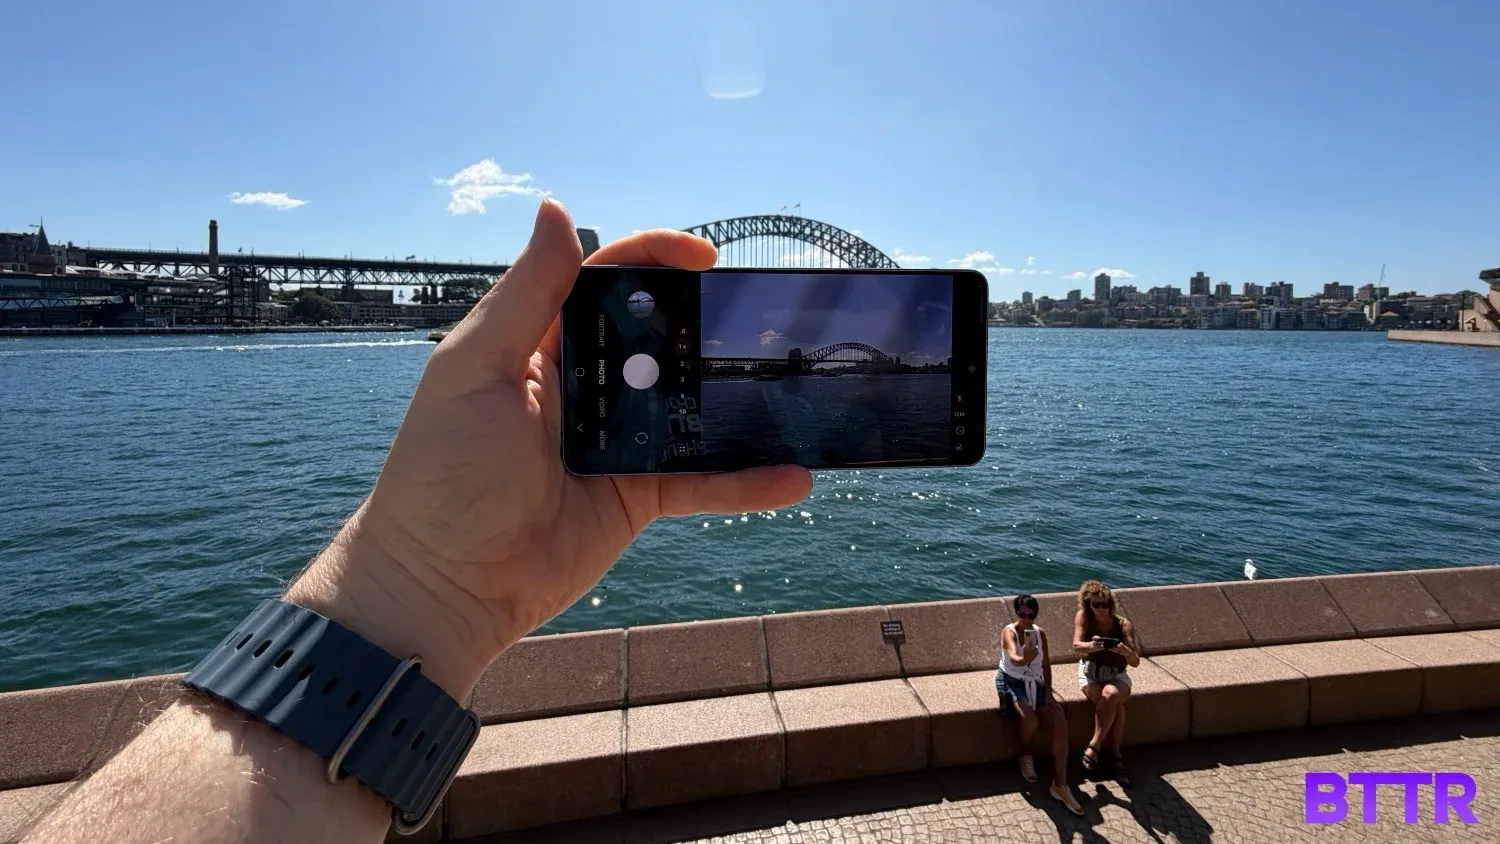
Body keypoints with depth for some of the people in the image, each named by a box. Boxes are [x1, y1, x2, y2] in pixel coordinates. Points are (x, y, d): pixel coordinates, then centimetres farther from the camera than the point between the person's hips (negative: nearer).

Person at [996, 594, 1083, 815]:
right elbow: (1013, 658, -37)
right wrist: (1024, 659, -61)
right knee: (1030, 718, -32)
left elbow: (1046, 665, 9)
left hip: (1035, 683, 5)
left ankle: (1060, 785, -11)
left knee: (1061, 722, -16)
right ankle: (1026, 757, 2)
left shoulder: (1040, 633, 0)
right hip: (1011, 682, -5)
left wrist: (1048, 693, -1)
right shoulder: (1009, 632, -17)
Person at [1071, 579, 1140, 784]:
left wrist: (1126, 651, -44)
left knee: (1111, 694, -34)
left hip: (1116, 676, 0)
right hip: (1090, 673, 0)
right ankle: (1115, 755, -19)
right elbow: (1076, 646, -26)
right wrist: (1091, 646, -50)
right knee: (1115, 705, -29)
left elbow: (1136, 662, -20)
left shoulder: (1124, 625, -14)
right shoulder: (1083, 617, -12)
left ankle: (1094, 746, -29)